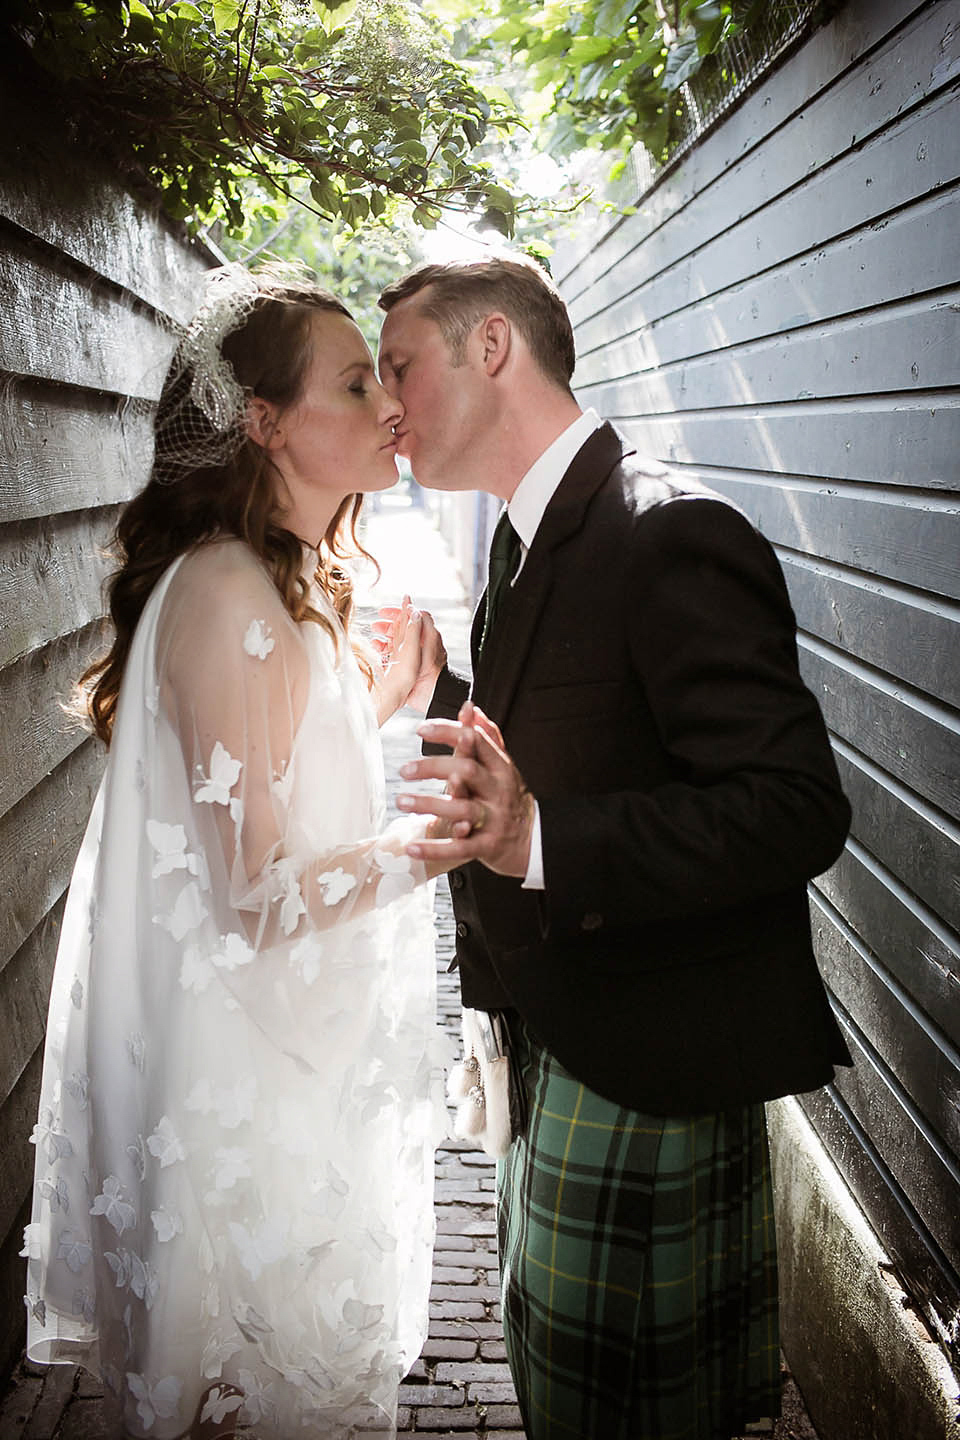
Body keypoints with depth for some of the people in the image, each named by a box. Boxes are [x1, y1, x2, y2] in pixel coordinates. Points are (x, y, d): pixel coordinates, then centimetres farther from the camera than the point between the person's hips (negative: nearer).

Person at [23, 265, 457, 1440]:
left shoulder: (289, 583, 8)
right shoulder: (225, 594, -24)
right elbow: (259, 894, -25)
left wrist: (381, 695, 8)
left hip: (298, 1043, 9)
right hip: (247, 1072, -9)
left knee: (323, 1335, 25)